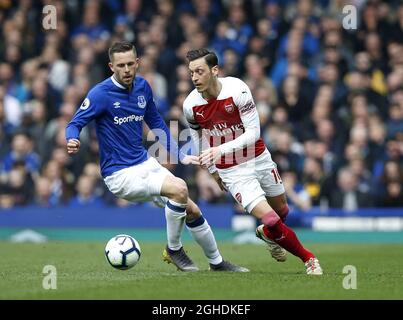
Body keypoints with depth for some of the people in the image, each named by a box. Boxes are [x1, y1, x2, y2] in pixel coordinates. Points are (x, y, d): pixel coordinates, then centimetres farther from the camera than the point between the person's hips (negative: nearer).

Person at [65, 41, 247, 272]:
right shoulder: (101, 93, -15)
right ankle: (174, 249, -6)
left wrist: (180, 155, 14)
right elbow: (75, 124, -14)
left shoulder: (142, 86, 5)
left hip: (146, 164, 7)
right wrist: (72, 141, -37)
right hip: (120, 175, -7)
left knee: (192, 210, 5)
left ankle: (217, 262, 26)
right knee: (179, 189, -26)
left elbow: (156, 123, 18)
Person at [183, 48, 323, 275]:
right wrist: (212, 169, 17)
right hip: (231, 171, -1)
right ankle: (308, 258, 6)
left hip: (259, 159, 1)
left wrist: (221, 150, -35)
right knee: (270, 219, -15)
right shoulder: (191, 105, -14)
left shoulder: (237, 90, -22)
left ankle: (267, 233, 56)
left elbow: (253, 133, -23)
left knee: (281, 209, 21)